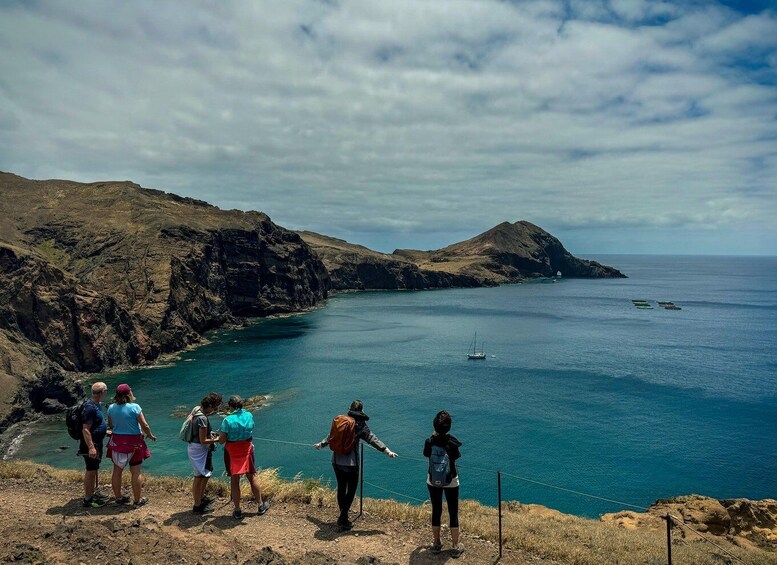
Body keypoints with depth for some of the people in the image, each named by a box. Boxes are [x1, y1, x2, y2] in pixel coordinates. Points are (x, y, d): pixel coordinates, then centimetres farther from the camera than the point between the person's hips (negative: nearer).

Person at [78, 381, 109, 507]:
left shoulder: (96, 405, 8)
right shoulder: (90, 407, -23)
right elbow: (85, 430, -26)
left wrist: (106, 432, 27)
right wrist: (91, 447, -28)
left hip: (97, 443, 10)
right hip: (91, 445, -10)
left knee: (94, 470, 20)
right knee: (91, 471, -1)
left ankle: (94, 493, 33)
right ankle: (88, 499, 8)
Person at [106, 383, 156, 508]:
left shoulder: (111, 408, -3)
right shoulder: (134, 407, -17)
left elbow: (110, 425, 10)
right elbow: (145, 425, -14)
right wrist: (150, 435, 4)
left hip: (116, 442, 5)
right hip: (133, 442, -4)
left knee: (117, 471, 15)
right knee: (136, 472, 4)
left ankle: (118, 498, 25)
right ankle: (137, 500, 11)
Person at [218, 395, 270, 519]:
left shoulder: (228, 420, -16)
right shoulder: (249, 416, -5)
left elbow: (221, 440, -13)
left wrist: (218, 438, 8)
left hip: (232, 452, -3)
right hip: (246, 450, 3)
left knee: (234, 481, 9)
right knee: (252, 477, 16)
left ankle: (237, 511, 16)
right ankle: (261, 505, 25)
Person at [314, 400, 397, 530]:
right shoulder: (360, 425, -7)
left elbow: (330, 436, 22)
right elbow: (373, 439, -12)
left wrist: (320, 444, 40)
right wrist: (387, 451, -13)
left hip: (336, 461, 6)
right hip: (351, 463, -5)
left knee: (341, 488, 16)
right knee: (351, 490, 4)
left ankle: (343, 517, 25)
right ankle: (343, 519, -1)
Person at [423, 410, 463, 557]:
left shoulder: (429, 442, -15)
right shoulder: (452, 442, -19)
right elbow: (456, 457, -1)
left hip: (433, 481, 2)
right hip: (451, 482, -2)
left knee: (436, 512, 16)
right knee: (453, 513, 11)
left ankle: (437, 544, 28)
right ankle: (456, 547, 19)